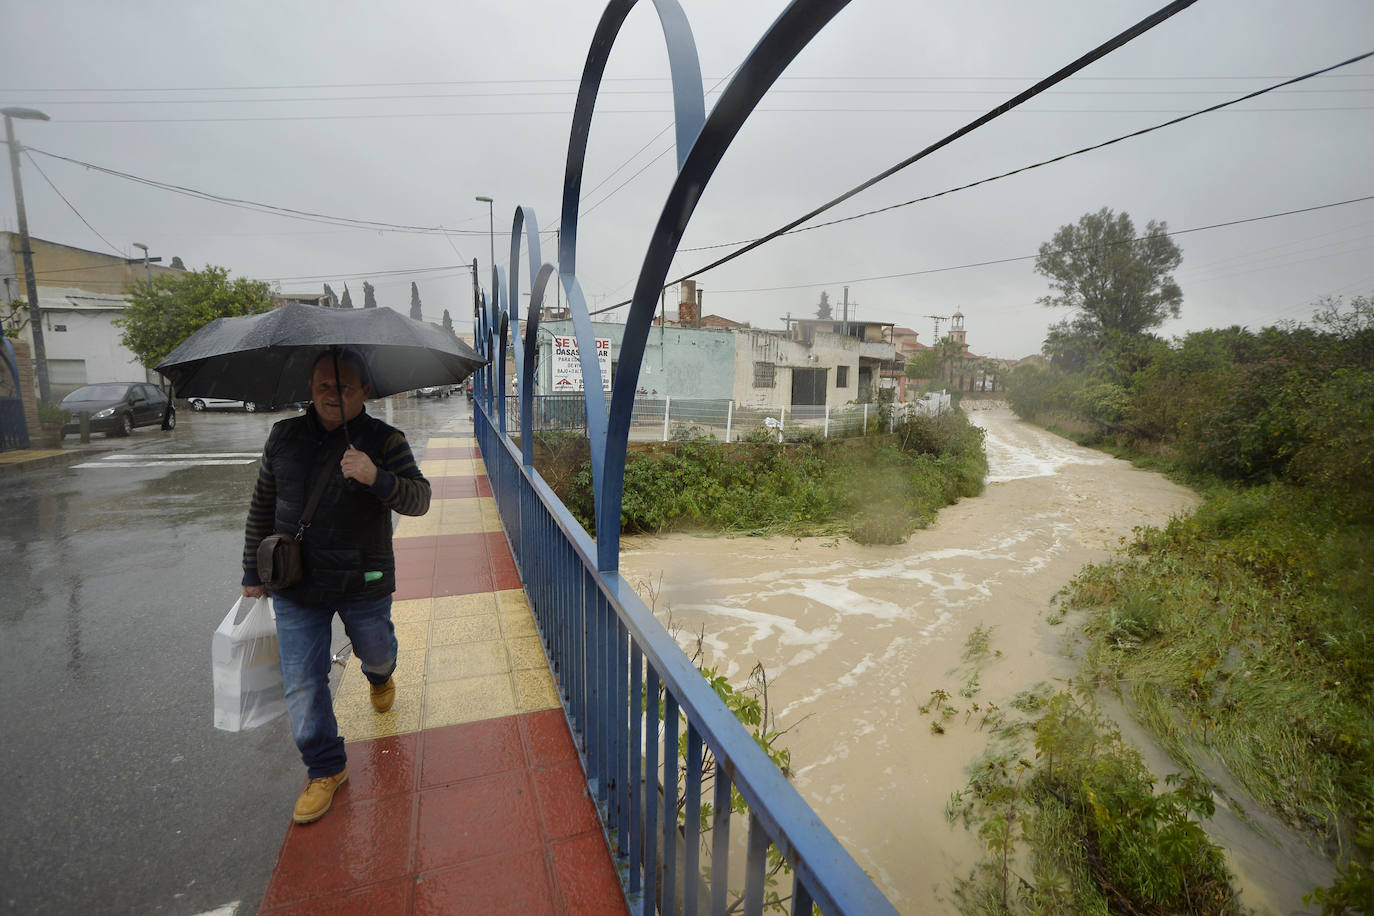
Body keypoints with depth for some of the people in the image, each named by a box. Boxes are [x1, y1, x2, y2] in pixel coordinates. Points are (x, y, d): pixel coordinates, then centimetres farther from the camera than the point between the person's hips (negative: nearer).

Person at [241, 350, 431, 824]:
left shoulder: (384, 441, -10)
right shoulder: (284, 437, 2)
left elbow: (419, 500, -21)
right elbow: (262, 507, 11)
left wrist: (377, 479, -40)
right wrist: (253, 572, 15)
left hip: (363, 582, -2)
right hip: (295, 587, 2)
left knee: (376, 652, 20)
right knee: (302, 683, 6)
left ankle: (379, 676, 58)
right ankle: (325, 769, 27)